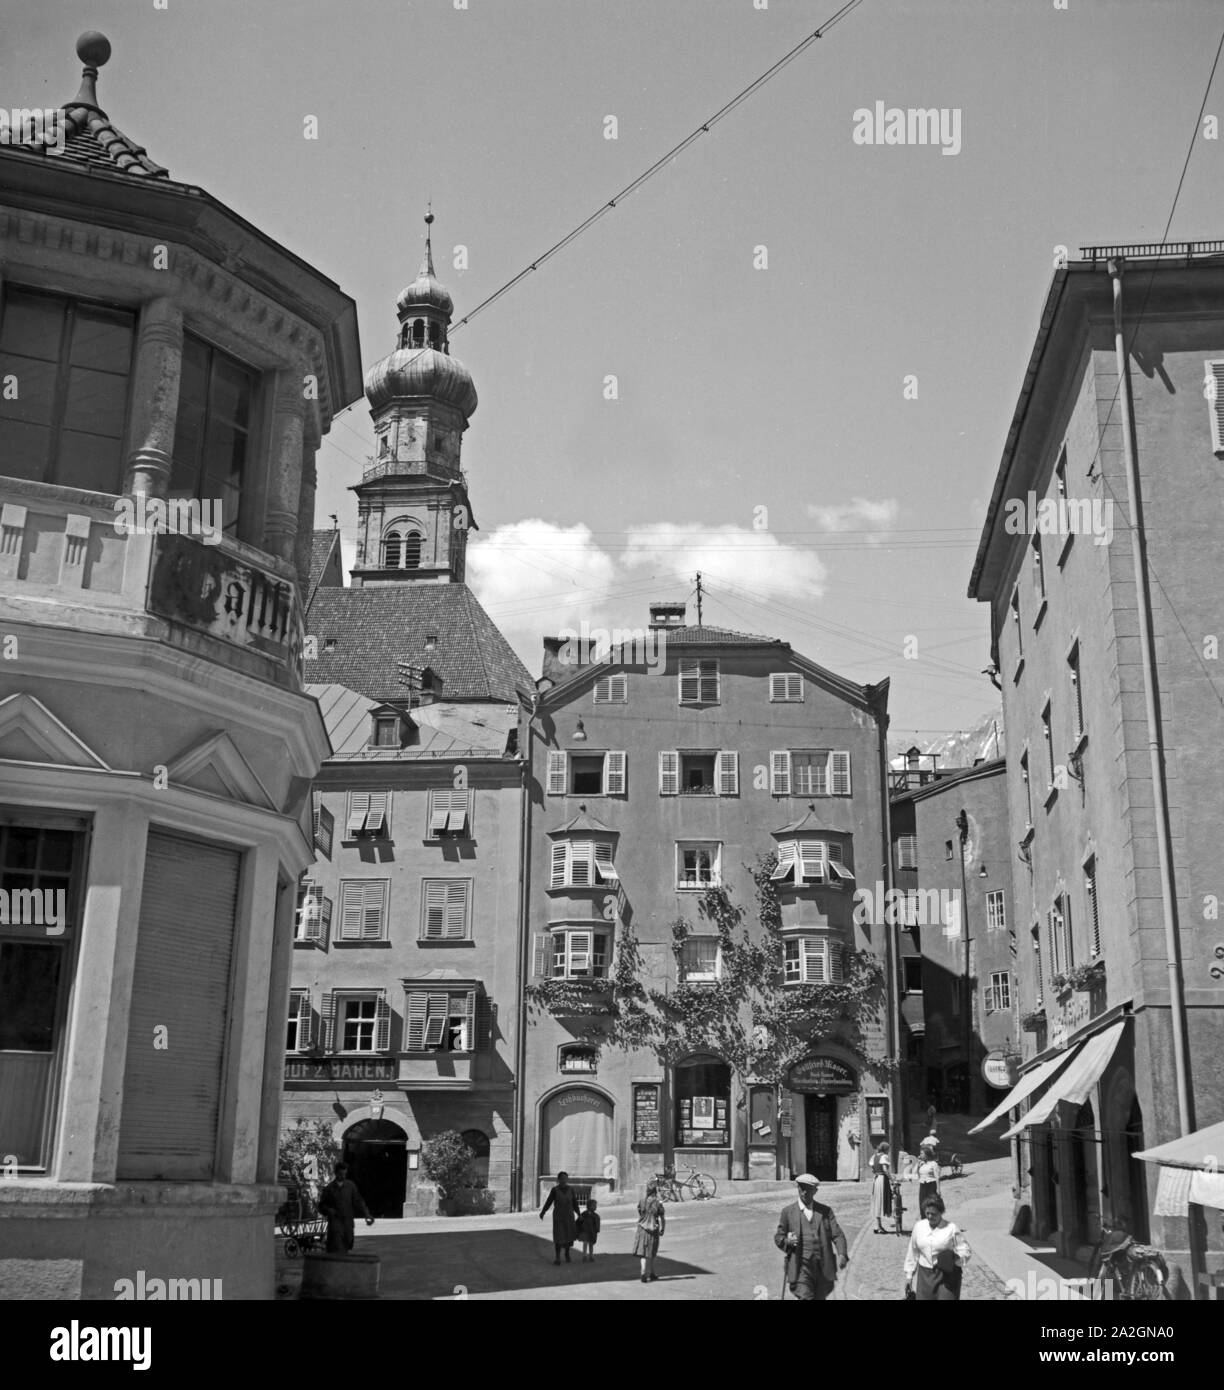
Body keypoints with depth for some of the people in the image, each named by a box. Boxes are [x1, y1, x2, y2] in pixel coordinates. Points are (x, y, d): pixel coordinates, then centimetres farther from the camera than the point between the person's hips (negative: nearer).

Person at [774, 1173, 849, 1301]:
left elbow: (837, 1235, 2)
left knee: (819, 1298, 8)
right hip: (801, 1266, -2)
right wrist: (787, 1241, -13)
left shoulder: (825, 1211, 10)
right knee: (805, 1297, -18)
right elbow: (778, 1237, 10)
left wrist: (842, 1254, -16)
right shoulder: (788, 1211, 7)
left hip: (823, 1267, 2)